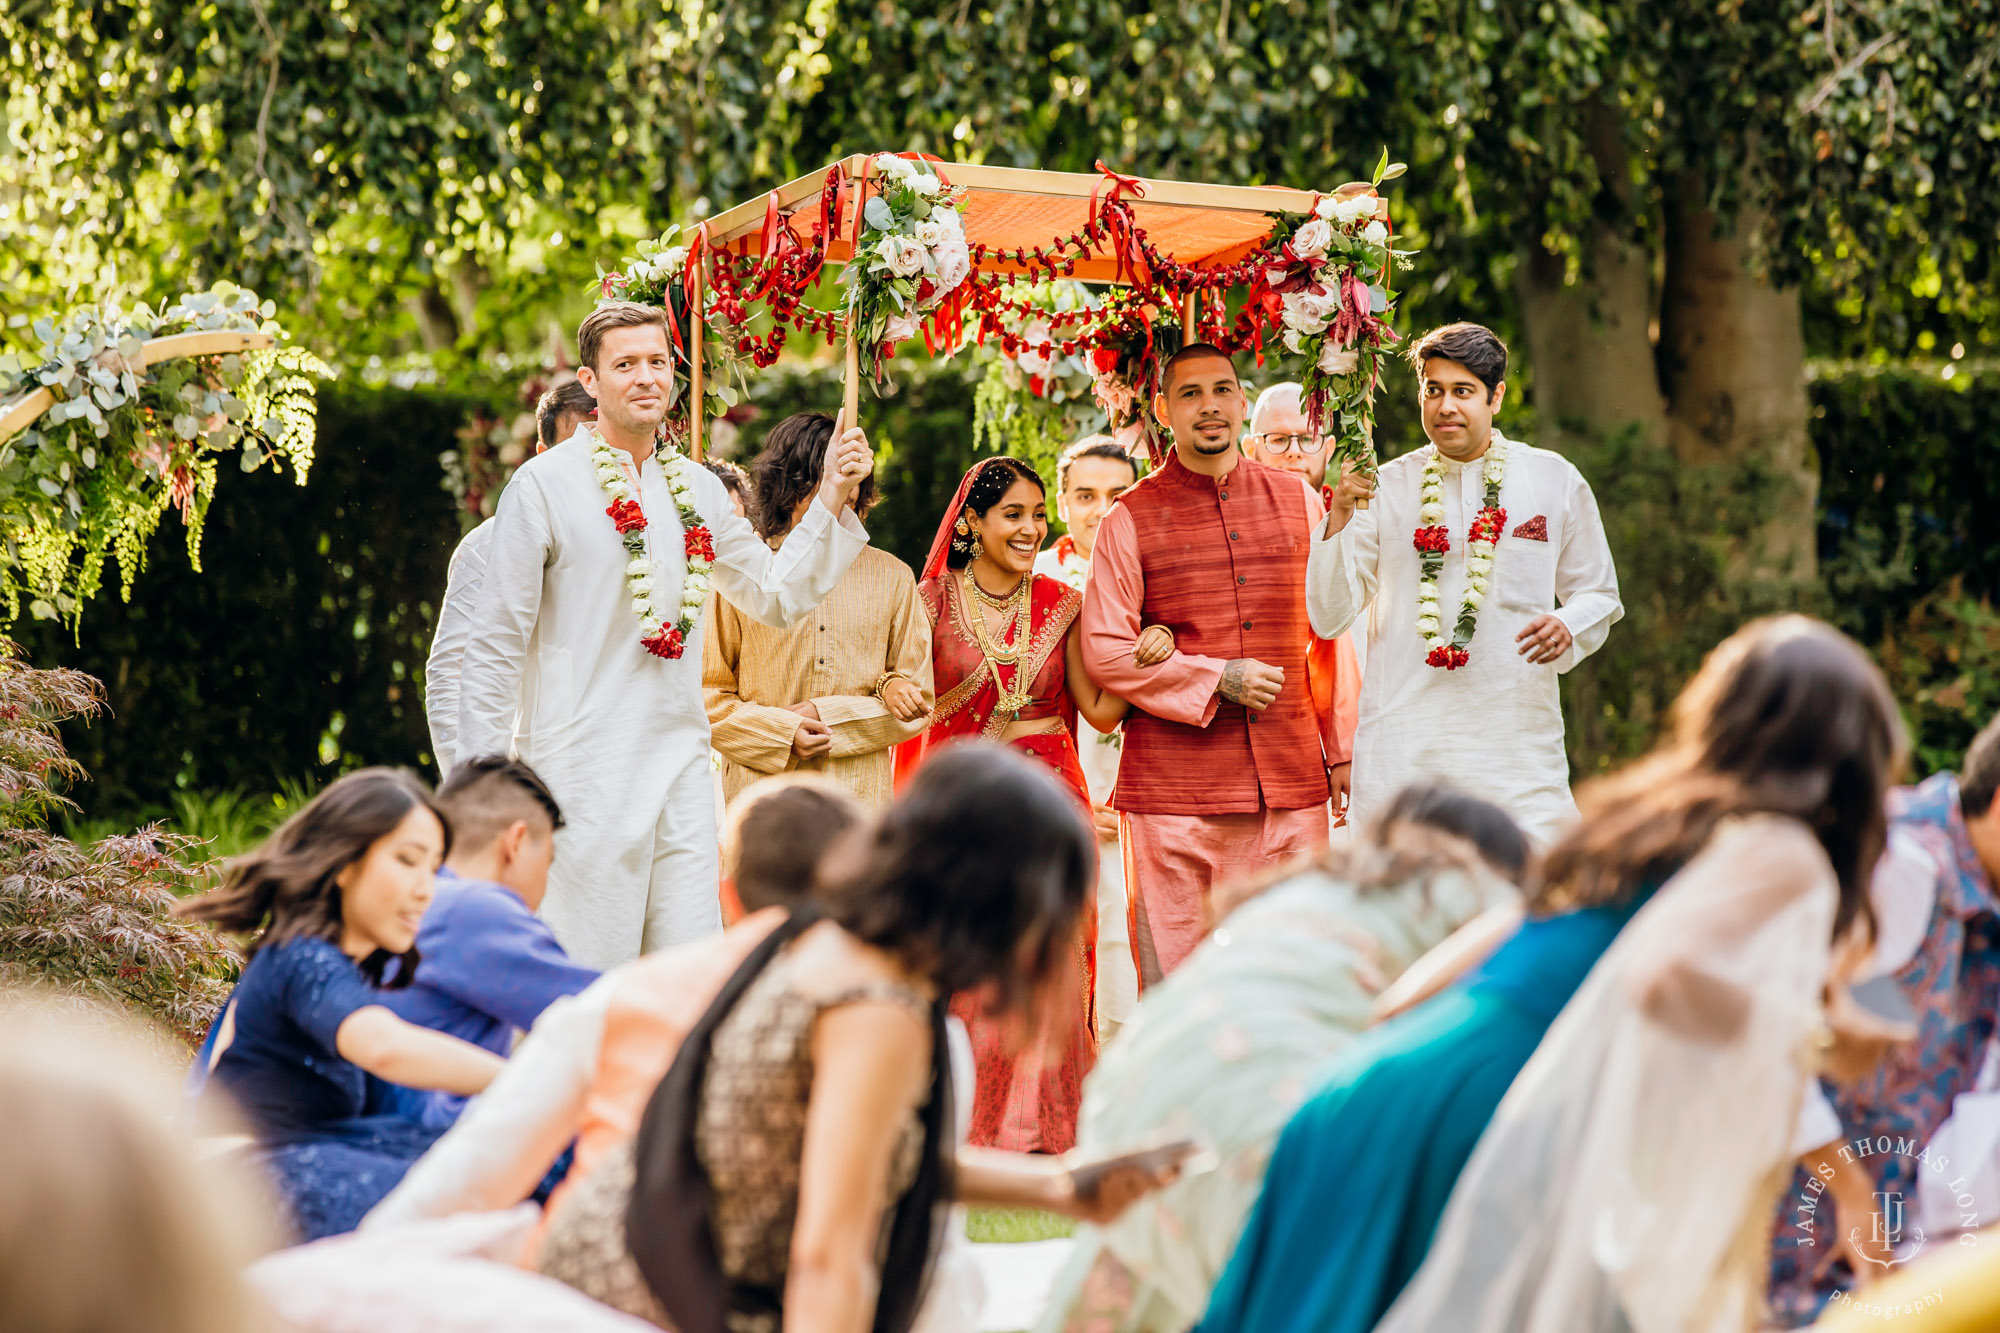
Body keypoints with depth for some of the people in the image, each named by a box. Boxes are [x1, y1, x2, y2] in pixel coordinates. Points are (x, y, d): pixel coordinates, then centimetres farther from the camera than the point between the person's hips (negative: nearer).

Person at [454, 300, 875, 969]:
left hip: (681, 767, 5)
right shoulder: (544, 486, -3)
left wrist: (832, 499, 9)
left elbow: (777, 594, 20)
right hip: (584, 772, -5)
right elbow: (495, 647, -2)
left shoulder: (696, 489, 13)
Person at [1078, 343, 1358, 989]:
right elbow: (1103, 651, -3)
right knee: (1173, 981, -1)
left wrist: (1344, 752, 13)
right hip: (1172, 786, -3)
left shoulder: (1297, 501, 11)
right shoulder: (1131, 520, 1)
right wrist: (1217, 679, -10)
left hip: (1291, 781, 3)